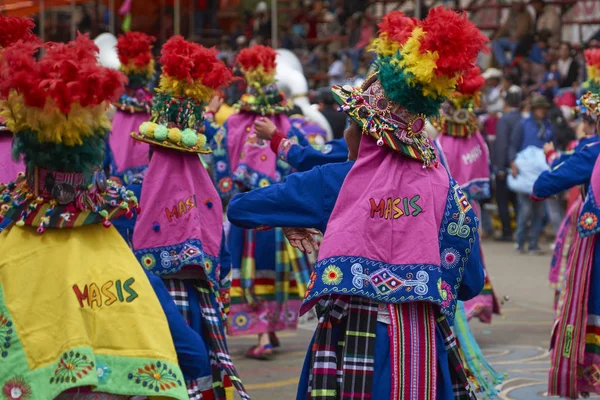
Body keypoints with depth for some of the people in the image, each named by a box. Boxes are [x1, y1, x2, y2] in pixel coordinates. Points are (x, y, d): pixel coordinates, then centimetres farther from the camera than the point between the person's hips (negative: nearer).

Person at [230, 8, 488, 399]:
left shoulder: (332, 181, -1)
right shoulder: (444, 188, 2)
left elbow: (240, 209, 8)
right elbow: (470, 284, 7)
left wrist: (290, 222, 26)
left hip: (352, 339, -1)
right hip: (422, 344, 2)